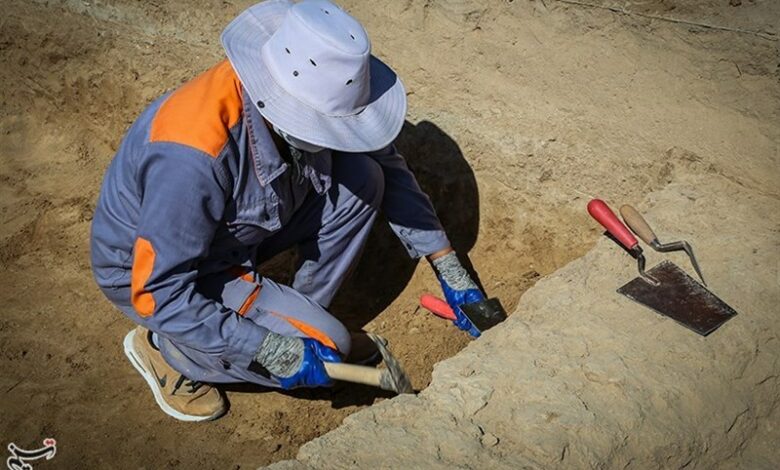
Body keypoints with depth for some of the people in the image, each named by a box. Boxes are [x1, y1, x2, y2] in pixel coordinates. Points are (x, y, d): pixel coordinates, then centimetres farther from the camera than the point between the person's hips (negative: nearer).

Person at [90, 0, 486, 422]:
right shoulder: (194, 154, -39)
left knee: (362, 180, -12)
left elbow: (387, 166, -4)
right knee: (326, 347, -16)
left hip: (231, 237, 6)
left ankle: (300, 316, 6)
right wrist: (271, 352, -28)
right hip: (150, 271, -6)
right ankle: (162, 347, 3)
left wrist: (450, 270, -4)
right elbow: (158, 292, -31)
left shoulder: (311, 98, -19)